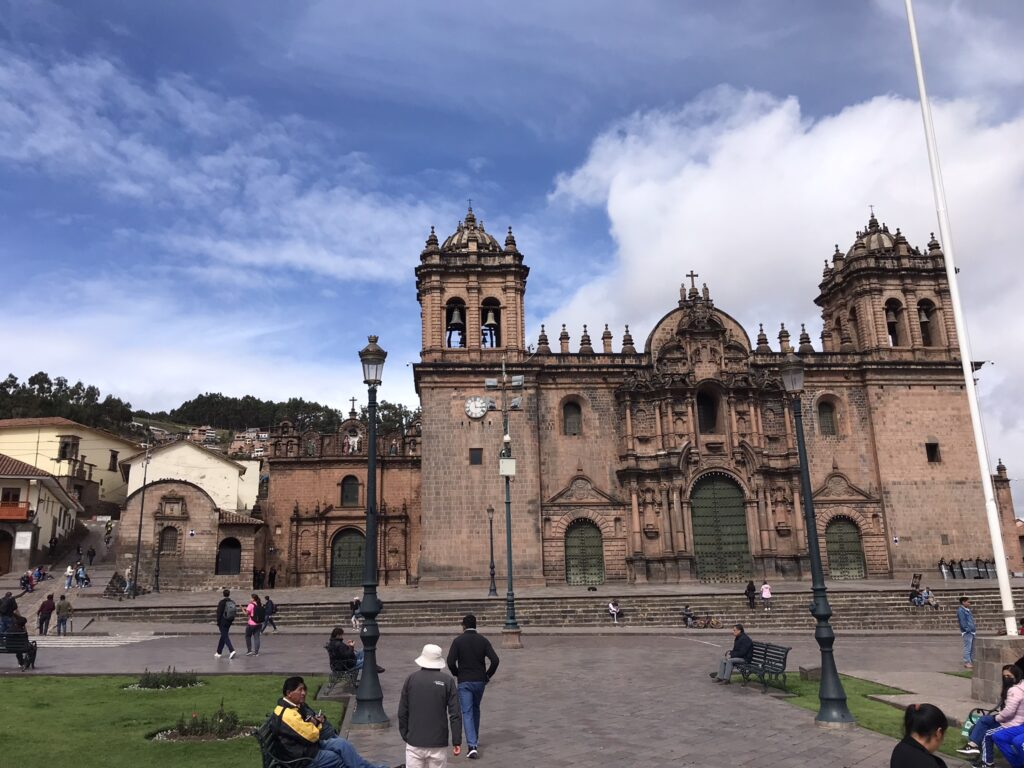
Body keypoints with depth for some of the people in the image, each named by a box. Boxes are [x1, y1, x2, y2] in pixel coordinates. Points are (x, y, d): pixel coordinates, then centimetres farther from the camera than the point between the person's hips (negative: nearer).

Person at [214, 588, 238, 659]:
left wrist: (218, 622, -6)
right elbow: (235, 612, 8)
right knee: (223, 636, 17)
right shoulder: (233, 602, 6)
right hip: (229, 622, 6)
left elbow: (219, 613, -12)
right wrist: (232, 620, 14)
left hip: (223, 622, -6)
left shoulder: (222, 602, -11)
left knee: (225, 637, -7)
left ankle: (232, 651, -22)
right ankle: (218, 652, 26)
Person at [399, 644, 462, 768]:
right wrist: (457, 742, -2)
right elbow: (455, 714, -7)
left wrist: (405, 736, 16)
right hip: (438, 743, -1)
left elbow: (402, 712, 5)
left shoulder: (411, 679, 1)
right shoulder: (447, 681, -4)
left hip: (414, 743, 1)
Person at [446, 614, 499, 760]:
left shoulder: (458, 641, -7)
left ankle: (472, 746, -11)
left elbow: (450, 662, -16)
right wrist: (488, 675, 3)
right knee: (475, 709, 24)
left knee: (467, 713, 0)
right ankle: (475, 739, 35)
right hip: (480, 681, 3)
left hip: (464, 682, -3)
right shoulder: (483, 640, -1)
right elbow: (495, 660, -10)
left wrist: (456, 674, 2)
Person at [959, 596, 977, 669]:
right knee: (967, 647, -9)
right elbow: (963, 622, -16)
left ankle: (971, 662, 20)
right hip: (967, 632, -10)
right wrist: (968, 629, -21)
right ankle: (967, 663, -7)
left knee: (972, 647, 13)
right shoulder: (961, 610, -11)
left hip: (972, 631, 10)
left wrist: (974, 628, 14)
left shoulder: (968, 610, 19)